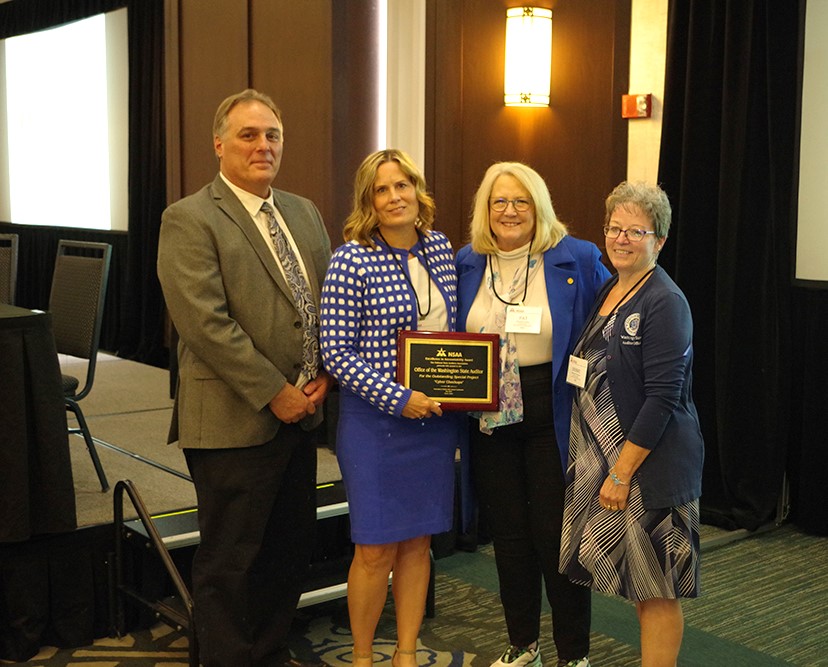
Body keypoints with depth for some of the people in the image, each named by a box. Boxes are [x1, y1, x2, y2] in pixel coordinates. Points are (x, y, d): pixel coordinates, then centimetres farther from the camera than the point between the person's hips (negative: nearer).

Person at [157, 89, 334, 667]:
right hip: (235, 420, -7)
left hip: (299, 413, 7)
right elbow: (206, 323, -18)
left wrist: (325, 375, 0)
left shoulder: (304, 213, 13)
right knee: (231, 560, 5)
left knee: (293, 545, 17)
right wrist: (274, 393, -16)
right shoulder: (190, 220, -10)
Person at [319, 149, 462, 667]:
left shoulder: (441, 248, 5)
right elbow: (337, 353, -13)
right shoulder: (351, 260, -12)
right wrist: (399, 399, -17)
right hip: (376, 422, -5)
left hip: (436, 419, 5)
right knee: (376, 550, 2)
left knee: (418, 542, 13)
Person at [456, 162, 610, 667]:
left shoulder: (577, 260, -5)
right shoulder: (467, 263, 6)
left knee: (557, 533, 1)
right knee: (507, 532, 13)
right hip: (489, 415, 4)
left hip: (553, 416, -4)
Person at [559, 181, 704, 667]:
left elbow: (661, 399, -19)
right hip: (603, 454, 8)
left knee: (657, 589, 2)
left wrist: (621, 474, -19)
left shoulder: (665, 303, -14)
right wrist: (596, 461, 13)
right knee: (639, 585, 17)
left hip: (651, 462, -8)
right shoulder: (606, 293, 11)